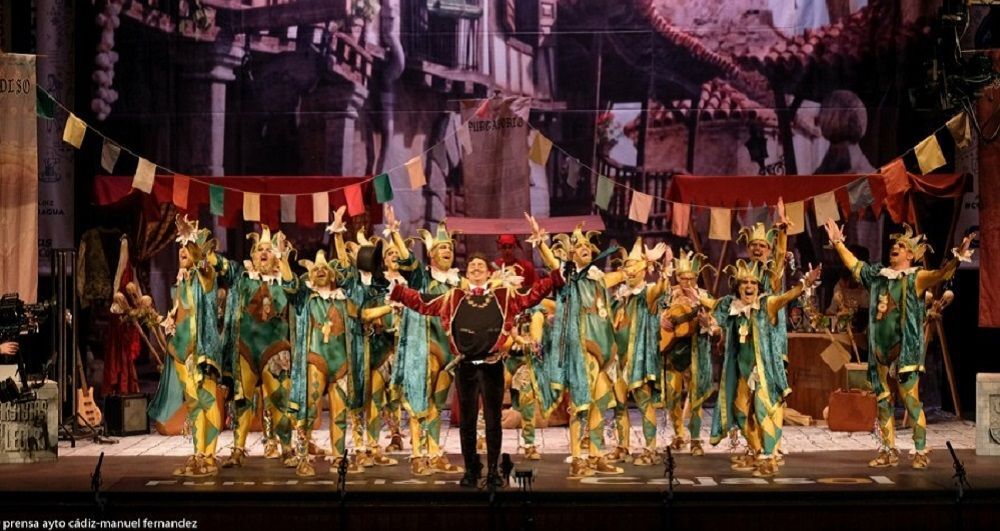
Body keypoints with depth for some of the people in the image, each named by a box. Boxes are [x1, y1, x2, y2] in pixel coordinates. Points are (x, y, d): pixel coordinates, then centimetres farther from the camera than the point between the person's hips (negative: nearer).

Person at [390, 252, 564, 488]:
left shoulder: (504, 295, 7)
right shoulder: (453, 297, 8)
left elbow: (530, 297, 0)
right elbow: (423, 303, 9)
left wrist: (554, 278, -11)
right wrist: (396, 290, 1)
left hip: (492, 366, -1)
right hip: (466, 367, 1)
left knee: (493, 419, 4)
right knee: (467, 420, 7)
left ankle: (493, 470, 13)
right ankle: (470, 470, 18)